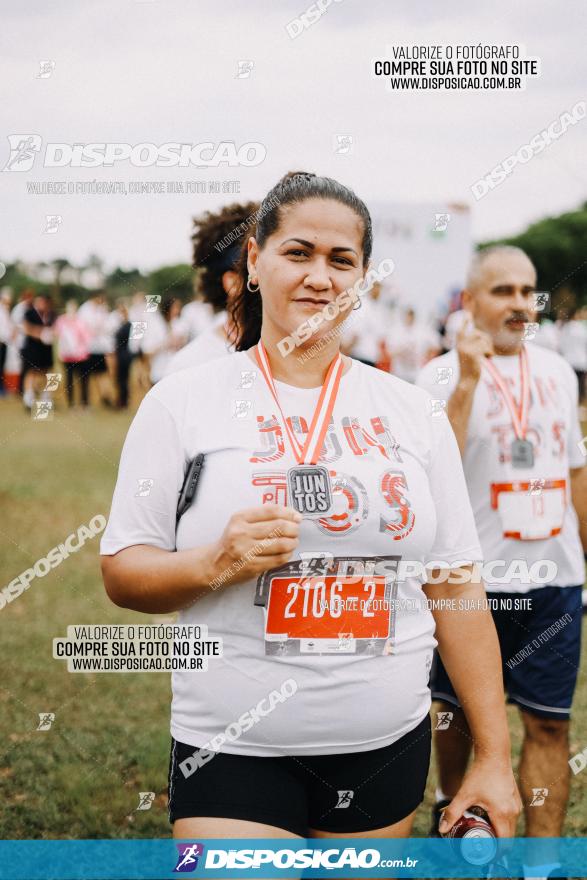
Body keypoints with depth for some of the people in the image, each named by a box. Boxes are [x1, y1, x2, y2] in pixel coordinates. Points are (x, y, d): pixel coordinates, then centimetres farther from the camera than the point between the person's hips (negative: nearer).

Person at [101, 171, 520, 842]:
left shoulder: (412, 412, 5)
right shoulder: (183, 402, -2)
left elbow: (457, 590, 6)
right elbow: (121, 574, -2)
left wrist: (494, 758, 4)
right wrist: (216, 563, -22)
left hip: (389, 750, 3)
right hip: (235, 753, -2)